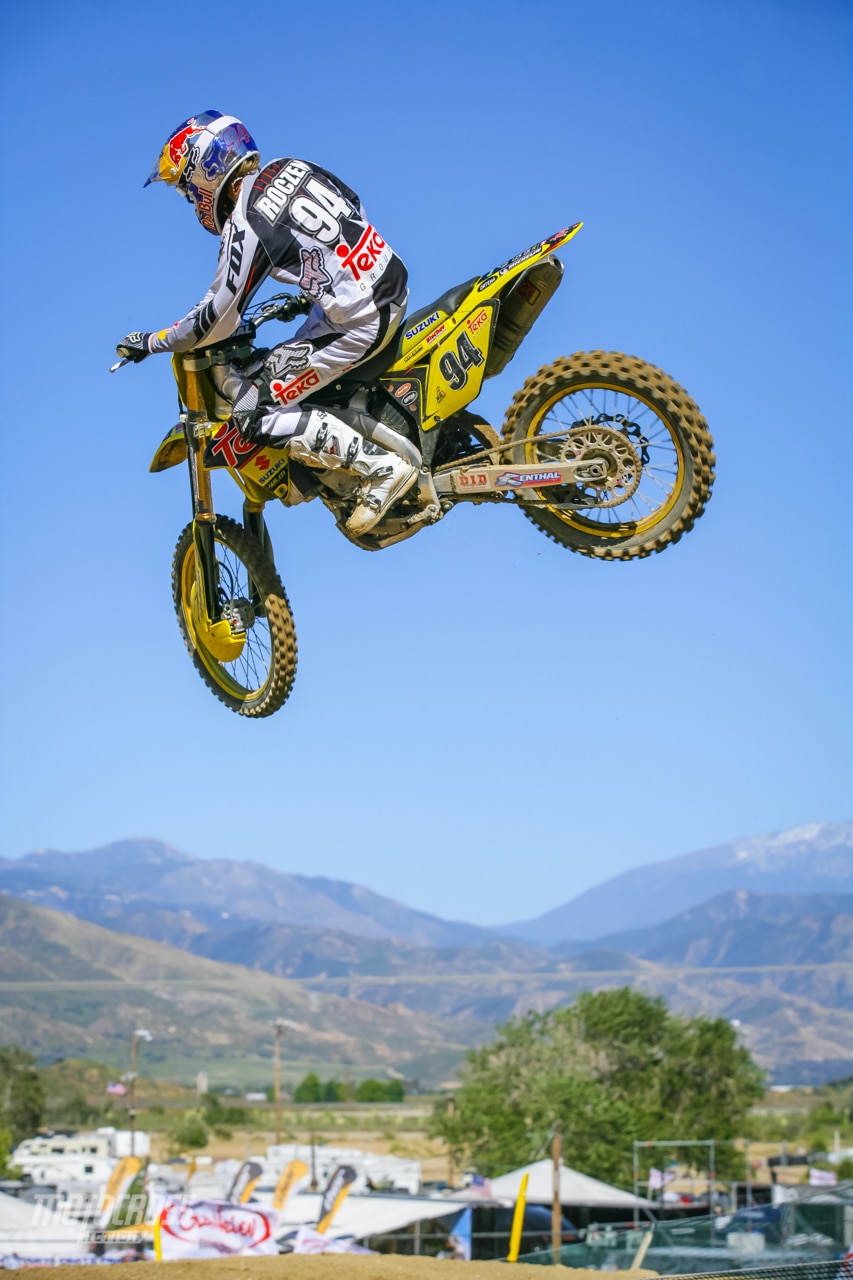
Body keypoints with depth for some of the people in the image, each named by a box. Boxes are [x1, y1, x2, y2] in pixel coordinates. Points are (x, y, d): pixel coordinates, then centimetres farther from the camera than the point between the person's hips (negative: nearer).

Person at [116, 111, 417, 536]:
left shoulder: (246, 227, -16)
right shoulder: (291, 167, 6)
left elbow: (217, 320, -13)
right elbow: (353, 209, 19)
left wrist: (149, 342, 1)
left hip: (358, 324, -10)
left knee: (257, 415, -7)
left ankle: (382, 466, -9)